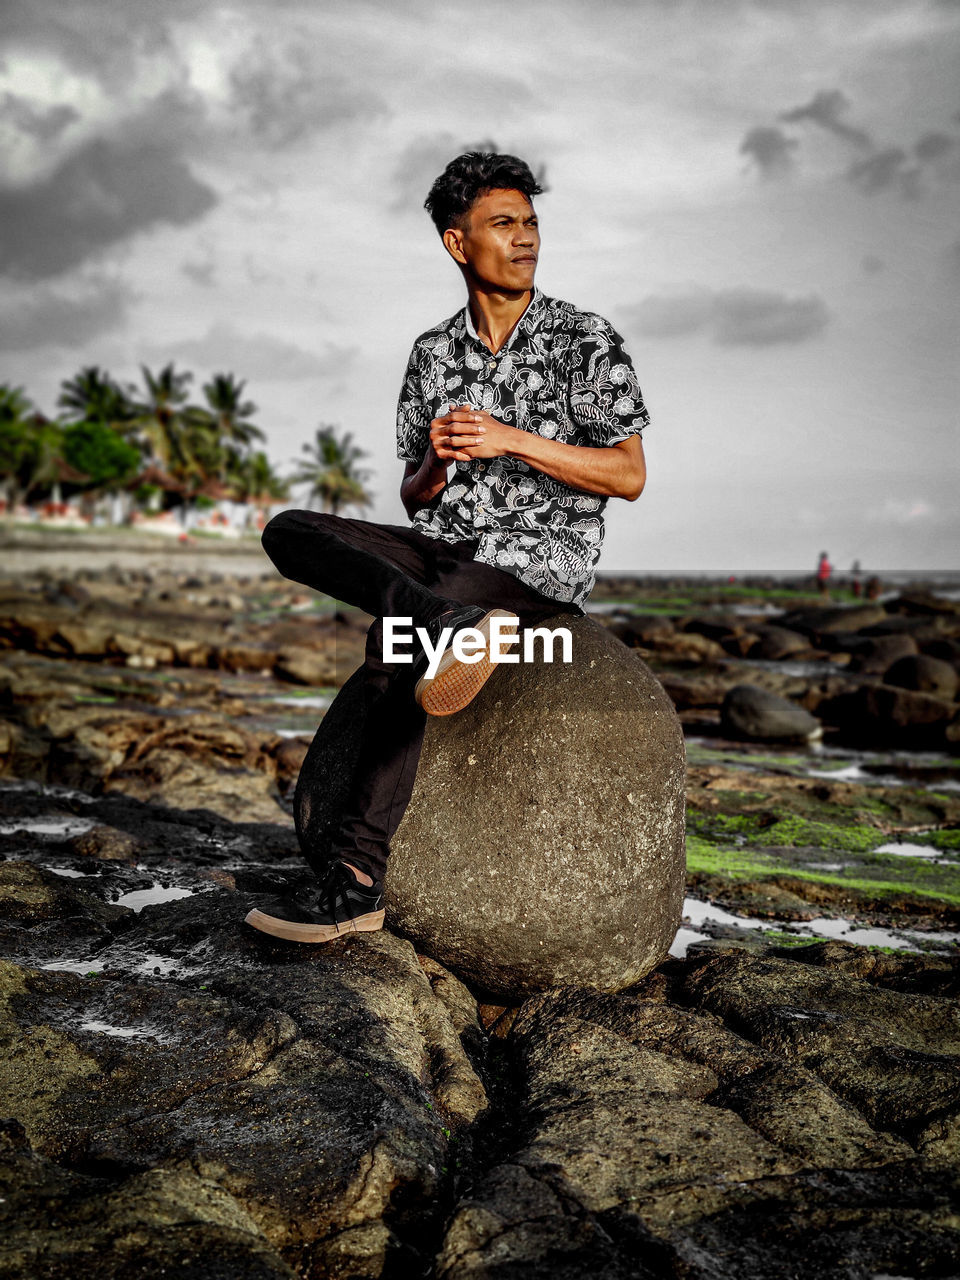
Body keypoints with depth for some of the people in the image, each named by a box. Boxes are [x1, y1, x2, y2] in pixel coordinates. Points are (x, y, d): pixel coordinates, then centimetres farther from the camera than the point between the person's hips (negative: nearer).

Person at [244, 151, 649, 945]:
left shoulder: (586, 342, 1)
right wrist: (437, 462, -10)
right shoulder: (433, 353, 14)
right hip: (444, 546, 6)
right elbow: (413, 499, 15)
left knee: (391, 648, -31)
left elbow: (629, 476, -6)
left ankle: (359, 880, -26)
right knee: (289, 533, -16)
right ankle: (448, 621, -38)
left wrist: (511, 440, -14)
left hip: (540, 558, -5)